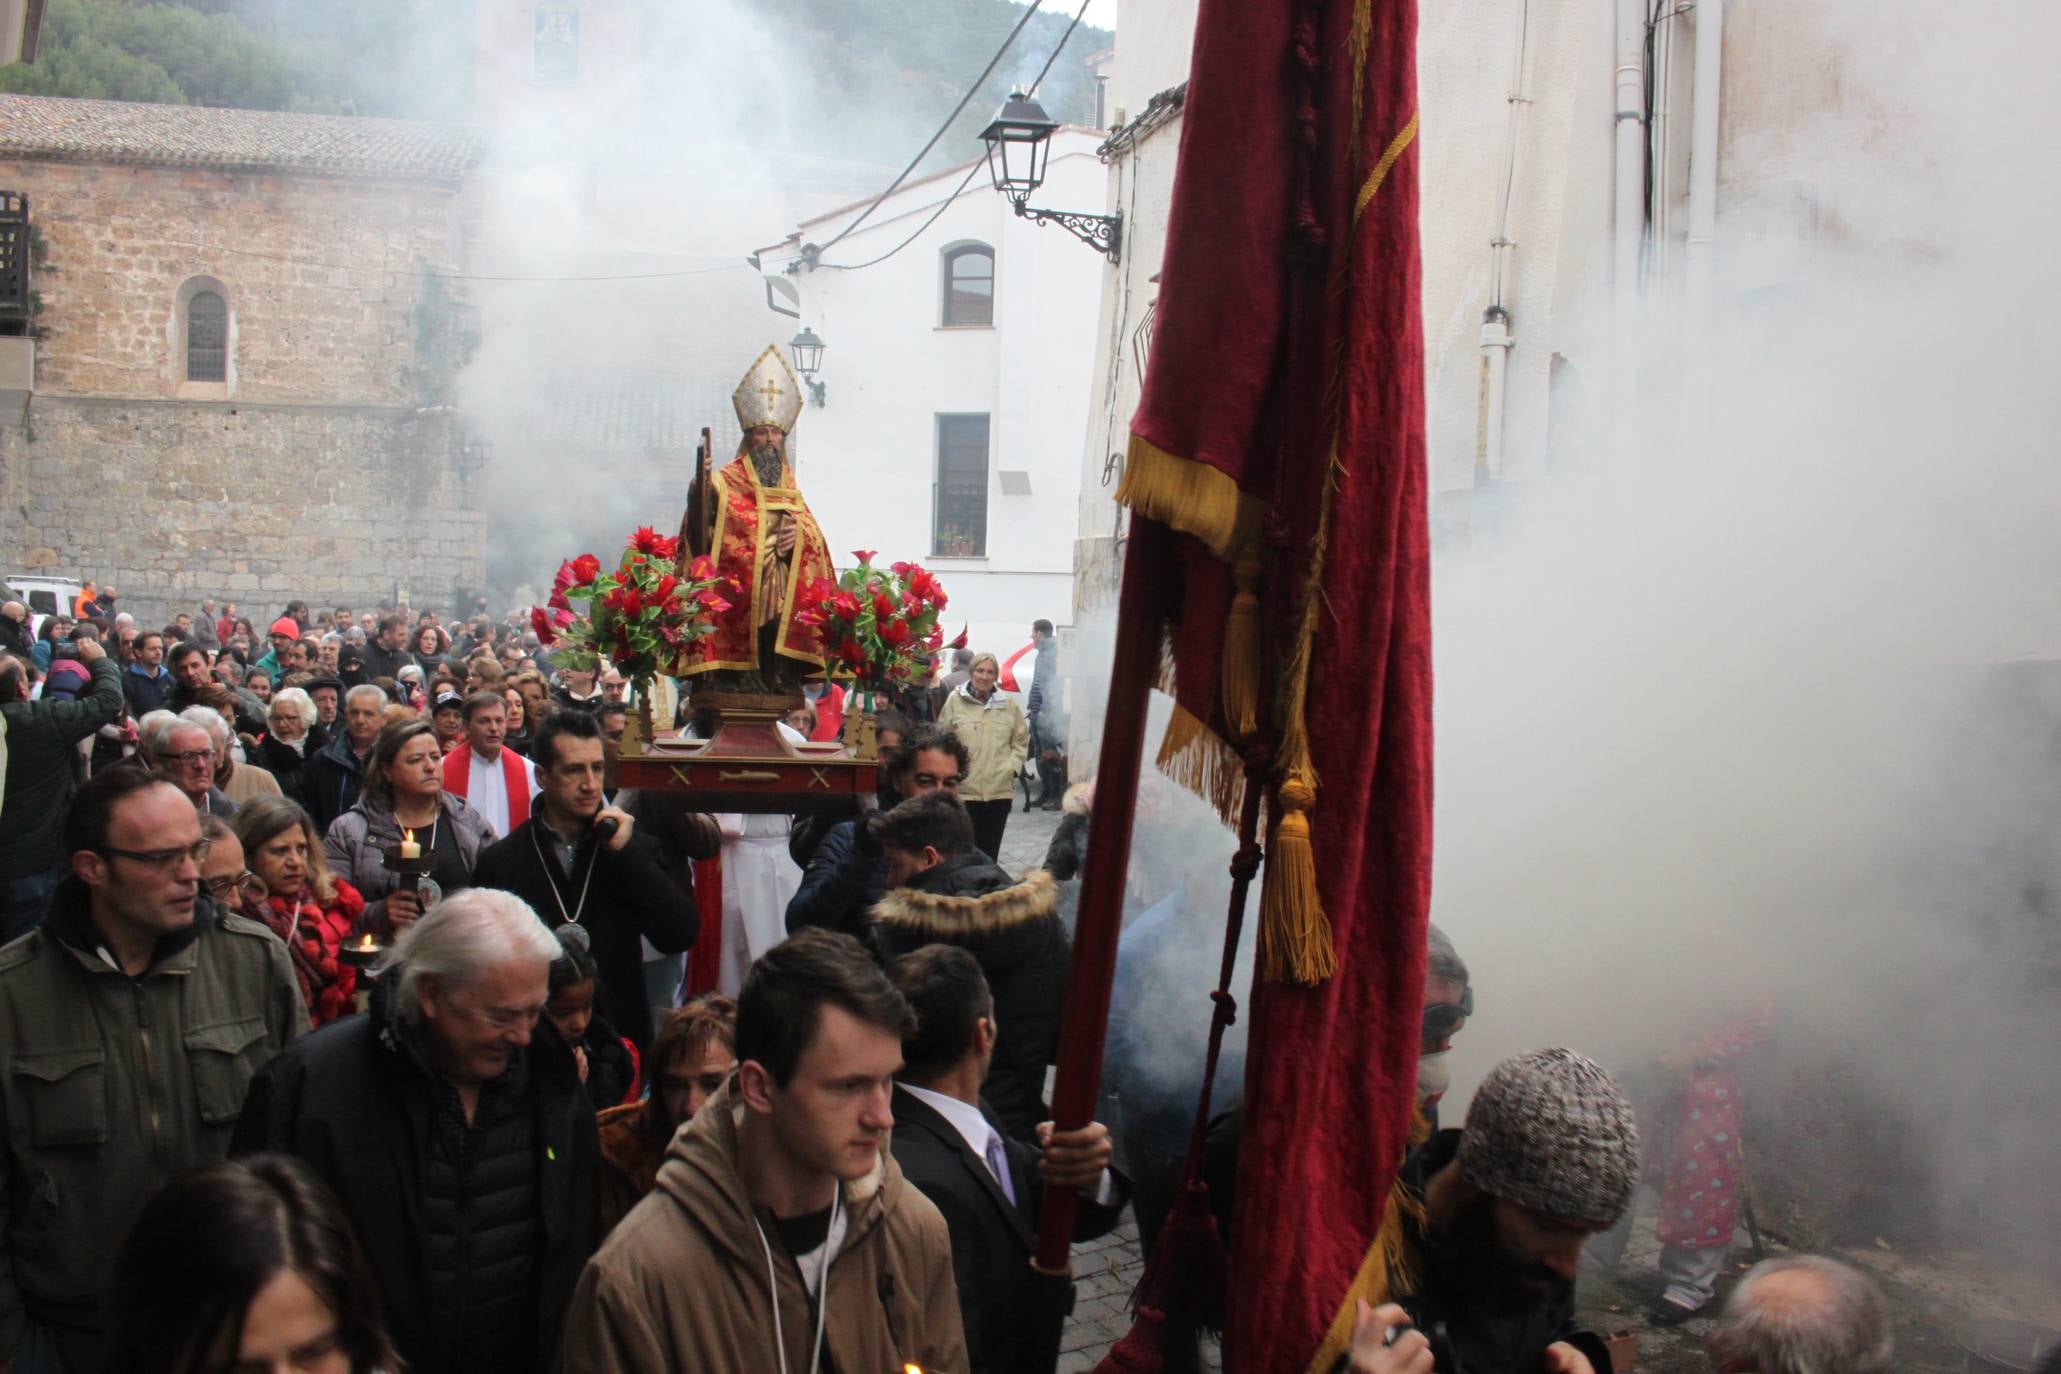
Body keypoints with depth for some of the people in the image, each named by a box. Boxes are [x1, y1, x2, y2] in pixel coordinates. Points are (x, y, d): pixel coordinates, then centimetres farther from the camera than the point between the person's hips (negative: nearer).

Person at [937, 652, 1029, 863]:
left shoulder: (1009, 704, 6)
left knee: (990, 848, 11)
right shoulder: (955, 701, -2)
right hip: (964, 789, -3)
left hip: (1000, 789, 3)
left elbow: (1021, 740, 13)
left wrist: (1012, 766, 0)